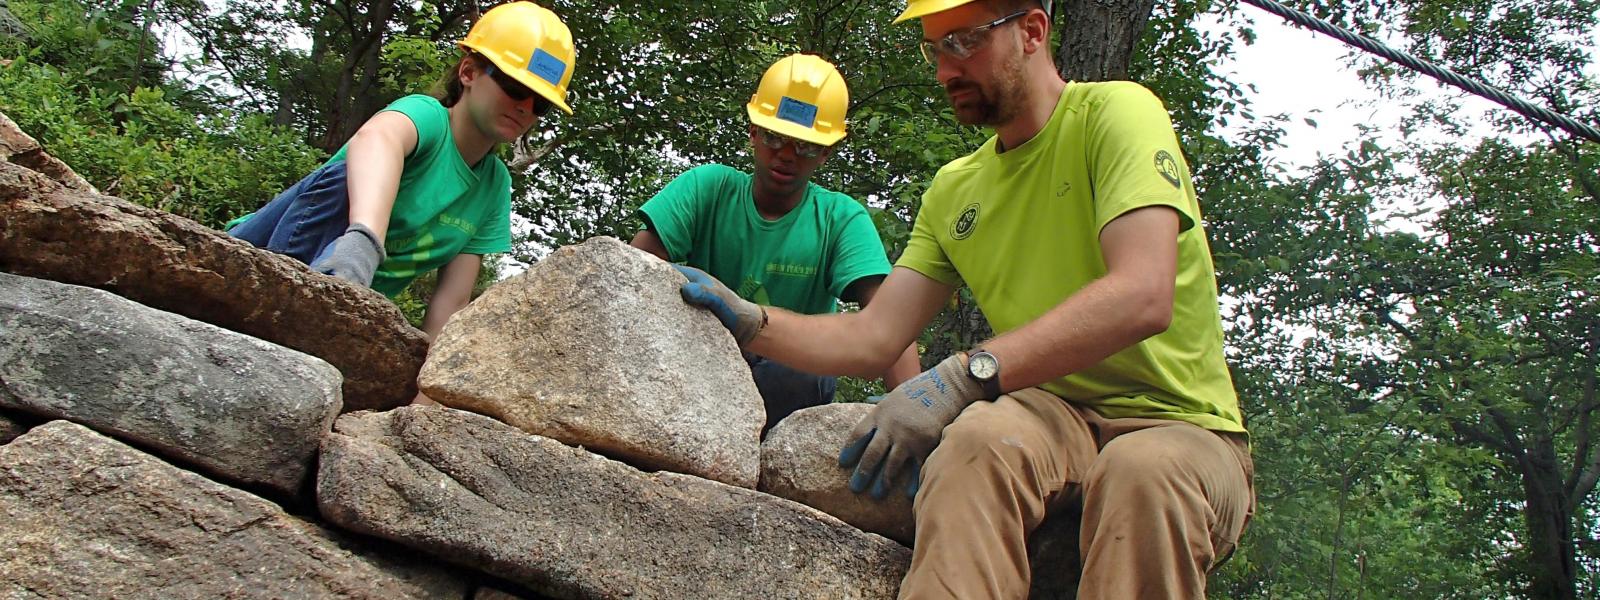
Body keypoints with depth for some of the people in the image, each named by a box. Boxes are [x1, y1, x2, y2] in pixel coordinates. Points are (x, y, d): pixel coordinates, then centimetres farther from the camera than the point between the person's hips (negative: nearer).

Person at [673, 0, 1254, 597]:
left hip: (1183, 424, -4)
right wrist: (747, 320, -7)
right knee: (981, 432, -32)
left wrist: (964, 375, -30)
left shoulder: (1116, 112, -7)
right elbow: (872, 338, 10)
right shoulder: (954, 189, 14)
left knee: (1141, 470, -40)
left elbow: (1144, 296, -23)